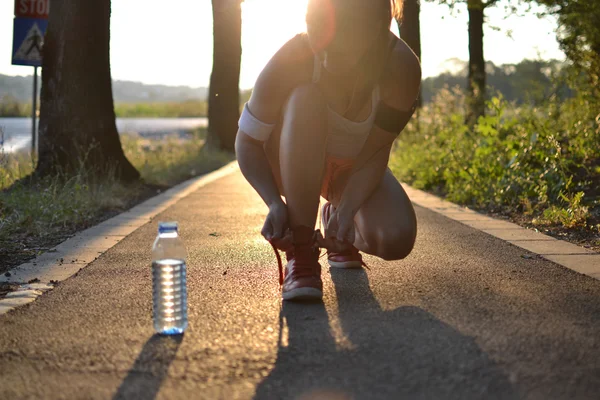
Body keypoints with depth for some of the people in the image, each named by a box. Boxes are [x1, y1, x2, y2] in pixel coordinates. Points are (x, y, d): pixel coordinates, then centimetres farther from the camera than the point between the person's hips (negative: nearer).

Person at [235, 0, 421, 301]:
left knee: (396, 240, -27)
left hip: (353, 166, 2)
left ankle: (335, 218, 12)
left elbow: (376, 151, -20)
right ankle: (301, 252, -29)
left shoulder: (402, 67, -28)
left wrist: (346, 211, -34)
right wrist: (275, 203, -36)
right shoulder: (290, 61, -32)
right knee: (305, 98, -37)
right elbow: (247, 143, -22)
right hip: (291, 165, -1)